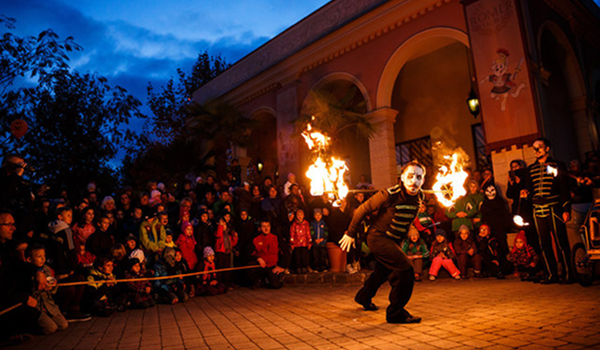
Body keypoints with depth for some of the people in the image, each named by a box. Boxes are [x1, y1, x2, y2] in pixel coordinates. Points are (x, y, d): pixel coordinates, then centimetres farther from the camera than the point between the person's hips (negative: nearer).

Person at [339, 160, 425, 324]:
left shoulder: (419, 197, -4)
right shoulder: (389, 194, -24)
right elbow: (363, 210, -15)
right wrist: (350, 233, -10)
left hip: (394, 240, 8)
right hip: (378, 237, -8)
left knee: (383, 271, 24)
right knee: (406, 268, -21)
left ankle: (364, 297, 52)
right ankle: (395, 313, -6)